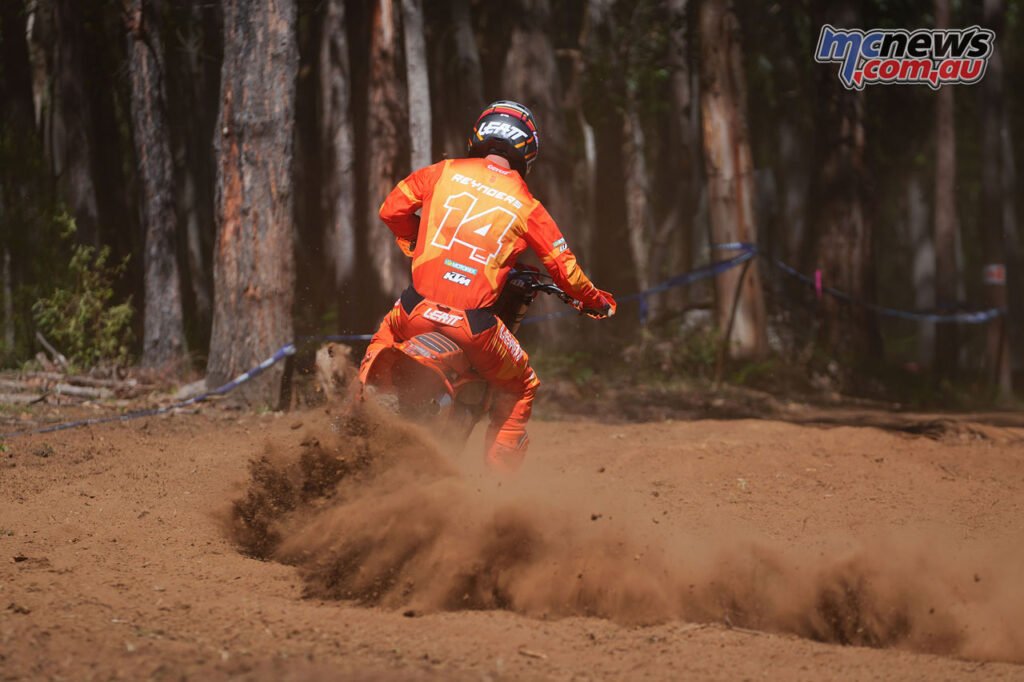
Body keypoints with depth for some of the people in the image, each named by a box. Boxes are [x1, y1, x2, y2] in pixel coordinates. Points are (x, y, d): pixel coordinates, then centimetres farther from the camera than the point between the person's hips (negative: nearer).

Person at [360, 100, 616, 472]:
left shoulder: (444, 172, 9)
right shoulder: (527, 207, 6)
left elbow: (392, 210, 14)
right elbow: (566, 272, 8)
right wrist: (598, 301, 28)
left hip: (418, 307, 2)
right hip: (472, 323, -1)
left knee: (385, 338, 37)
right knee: (520, 387, 24)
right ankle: (500, 475, 20)